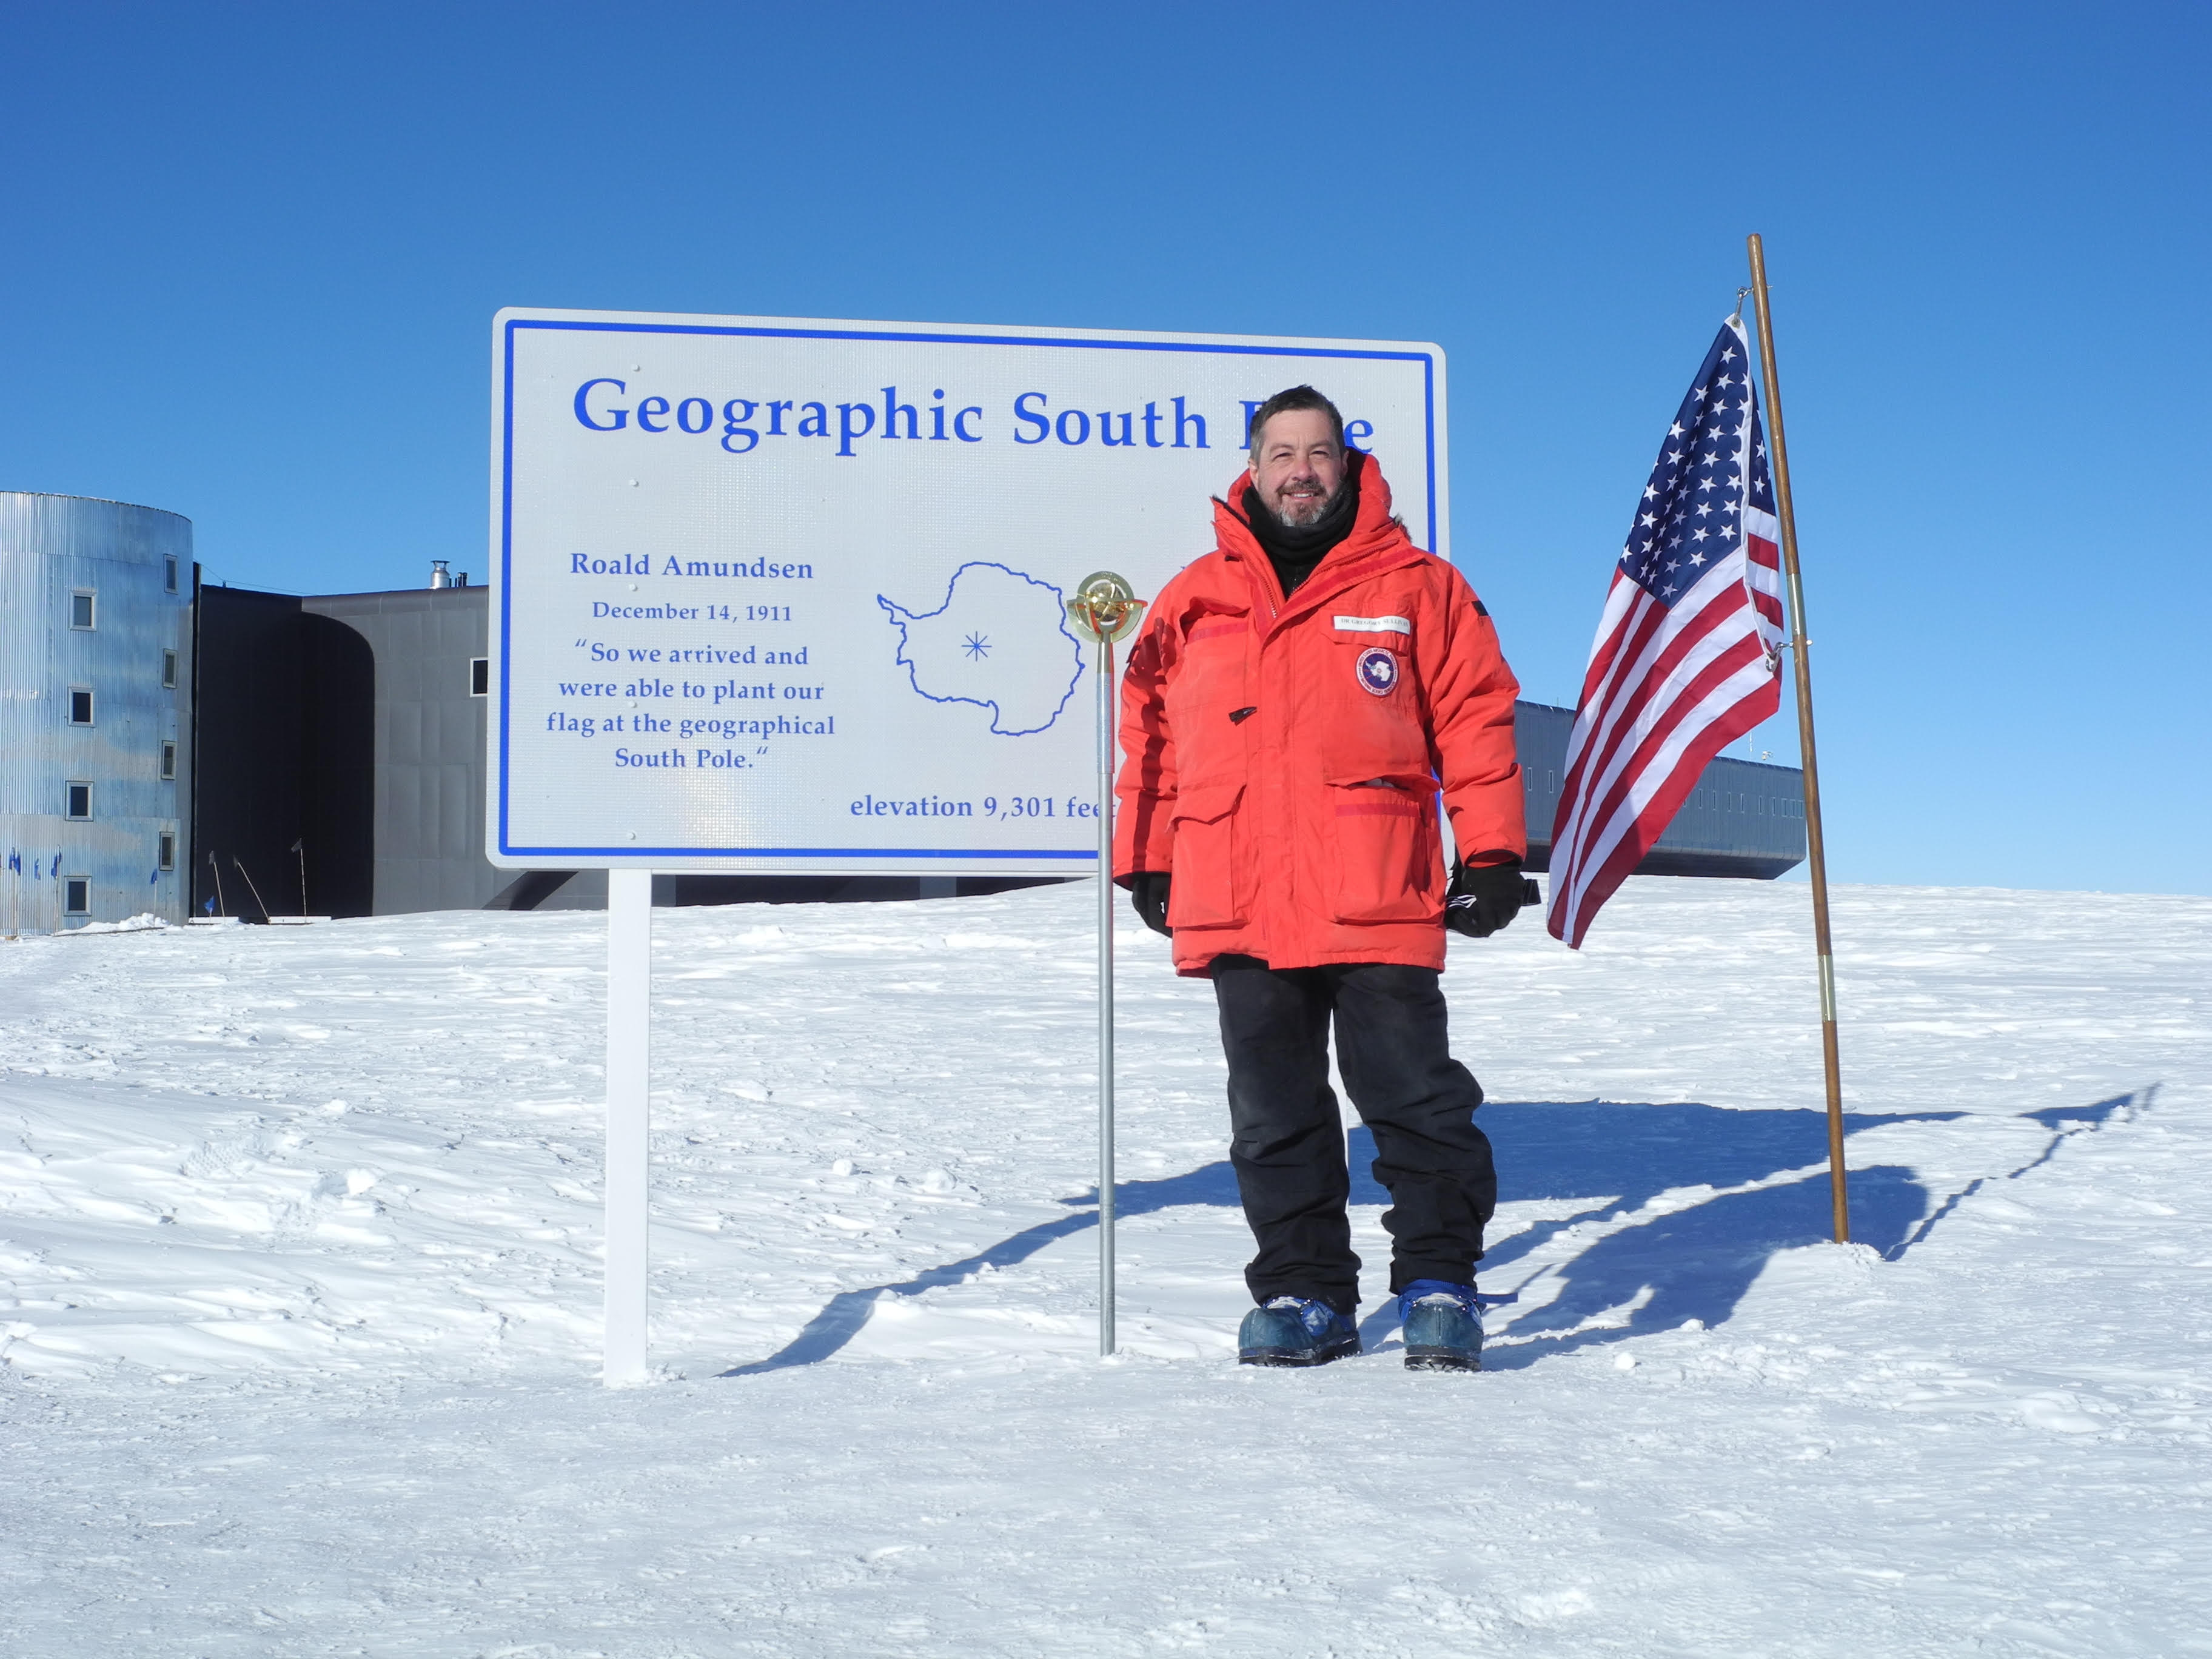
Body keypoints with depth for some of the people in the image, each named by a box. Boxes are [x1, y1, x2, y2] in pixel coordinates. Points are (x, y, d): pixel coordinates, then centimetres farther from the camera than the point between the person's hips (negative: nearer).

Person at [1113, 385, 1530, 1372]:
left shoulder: (1416, 587, 6)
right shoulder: (1194, 601, 13)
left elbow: (1476, 717, 4)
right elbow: (1149, 735, 16)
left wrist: (1491, 854, -1)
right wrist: (1145, 864, 13)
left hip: (1377, 906, -3)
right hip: (1237, 910, 3)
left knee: (1413, 1101, -1)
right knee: (1275, 1117, 8)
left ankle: (1438, 1282, 11)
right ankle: (1304, 1292, 18)